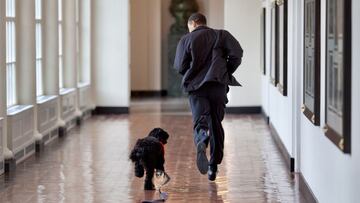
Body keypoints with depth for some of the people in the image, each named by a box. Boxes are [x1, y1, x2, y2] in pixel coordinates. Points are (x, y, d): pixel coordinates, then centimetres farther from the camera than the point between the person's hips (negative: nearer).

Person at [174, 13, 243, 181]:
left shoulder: (186, 40, 9)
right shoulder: (221, 35, 11)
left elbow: (180, 67, 3)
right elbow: (236, 53, -4)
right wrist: (227, 72, 9)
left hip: (195, 87, -1)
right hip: (218, 85, 1)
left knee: (200, 121, -7)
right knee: (216, 124, 12)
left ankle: (201, 143, -44)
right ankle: (213, 167, 15)